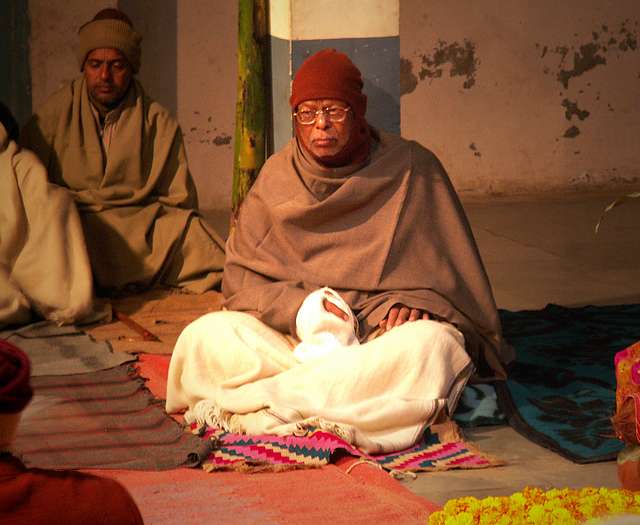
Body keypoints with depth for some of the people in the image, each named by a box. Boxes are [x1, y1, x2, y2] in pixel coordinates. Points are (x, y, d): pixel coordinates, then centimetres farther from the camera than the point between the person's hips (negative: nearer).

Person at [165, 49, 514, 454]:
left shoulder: (413, 170, 2)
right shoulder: (278, 176, 8)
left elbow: (448, 270, 6)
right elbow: (242, 279, 5)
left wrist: (415, 303, -15)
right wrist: (297, 307, -14)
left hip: (384, 334, -1)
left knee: (430, 344, -36)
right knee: (206, 336, -23)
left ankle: (261, 404, -33)